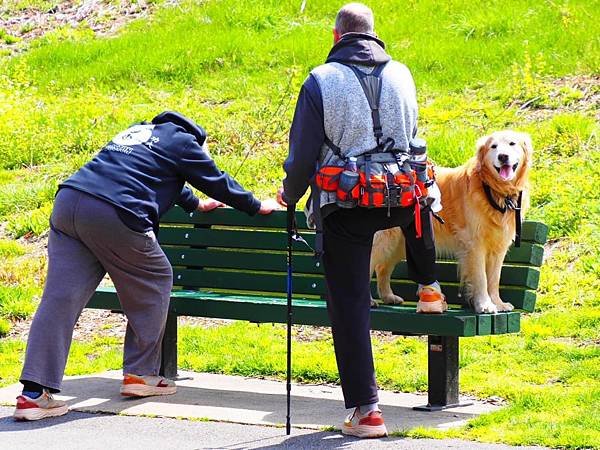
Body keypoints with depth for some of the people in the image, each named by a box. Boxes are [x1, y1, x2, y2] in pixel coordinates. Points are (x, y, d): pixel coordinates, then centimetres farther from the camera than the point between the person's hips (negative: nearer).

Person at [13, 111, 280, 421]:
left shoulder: (137, 131, 35)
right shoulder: (183, 141, 13)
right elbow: (218, 183, 21)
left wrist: (195, 204, 65)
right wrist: (257, 207, 37)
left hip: (67, 201, 7)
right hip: (115, 216, -7)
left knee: (60, 299, -1)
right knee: (154, 280, 17)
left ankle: (34, 394, -9)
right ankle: (140, 373, 20)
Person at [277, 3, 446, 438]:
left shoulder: (322, 80, -10)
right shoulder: (401, 75, 3)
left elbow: (303, 153, -7)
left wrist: (290, 194, 13)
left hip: (344, 206, -4)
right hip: (401, 199, 4)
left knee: (349, 304, 0)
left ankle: (365, 409, -4)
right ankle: (429, 287, 54)